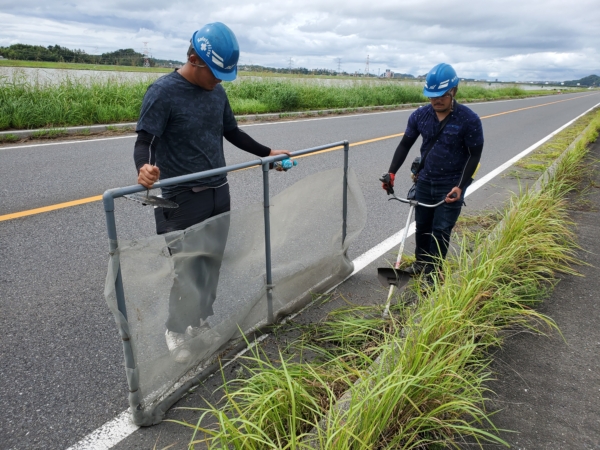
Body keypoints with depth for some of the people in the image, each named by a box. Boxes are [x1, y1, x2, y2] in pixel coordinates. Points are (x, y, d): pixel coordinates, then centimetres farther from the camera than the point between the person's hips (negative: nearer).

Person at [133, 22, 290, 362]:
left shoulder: (217, 92, 8)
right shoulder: (163, 92, -12)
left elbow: (233, 133, 20)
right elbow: (145, 141, -18)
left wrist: (267, 152, 19)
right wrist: (144, 169, -40)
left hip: (219, 194, 6)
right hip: (182, 200, -6)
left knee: (213, 263, 13)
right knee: (188, 270, 0)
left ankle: (202, 321, 33)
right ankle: (176, 332, 23)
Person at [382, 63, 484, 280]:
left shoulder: (469, 120, -15)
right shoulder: (420, 115, -5)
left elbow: (474, 155, -10)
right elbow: (405, 144, 4)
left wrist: (460, 186, -19)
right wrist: (392, 172, -6)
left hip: (451, 186, -4)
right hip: (424, 182, 4)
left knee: (440, 231, 0)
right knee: (422, 226, 16)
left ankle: (433, 273, 15)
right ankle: (421, 262, 37)